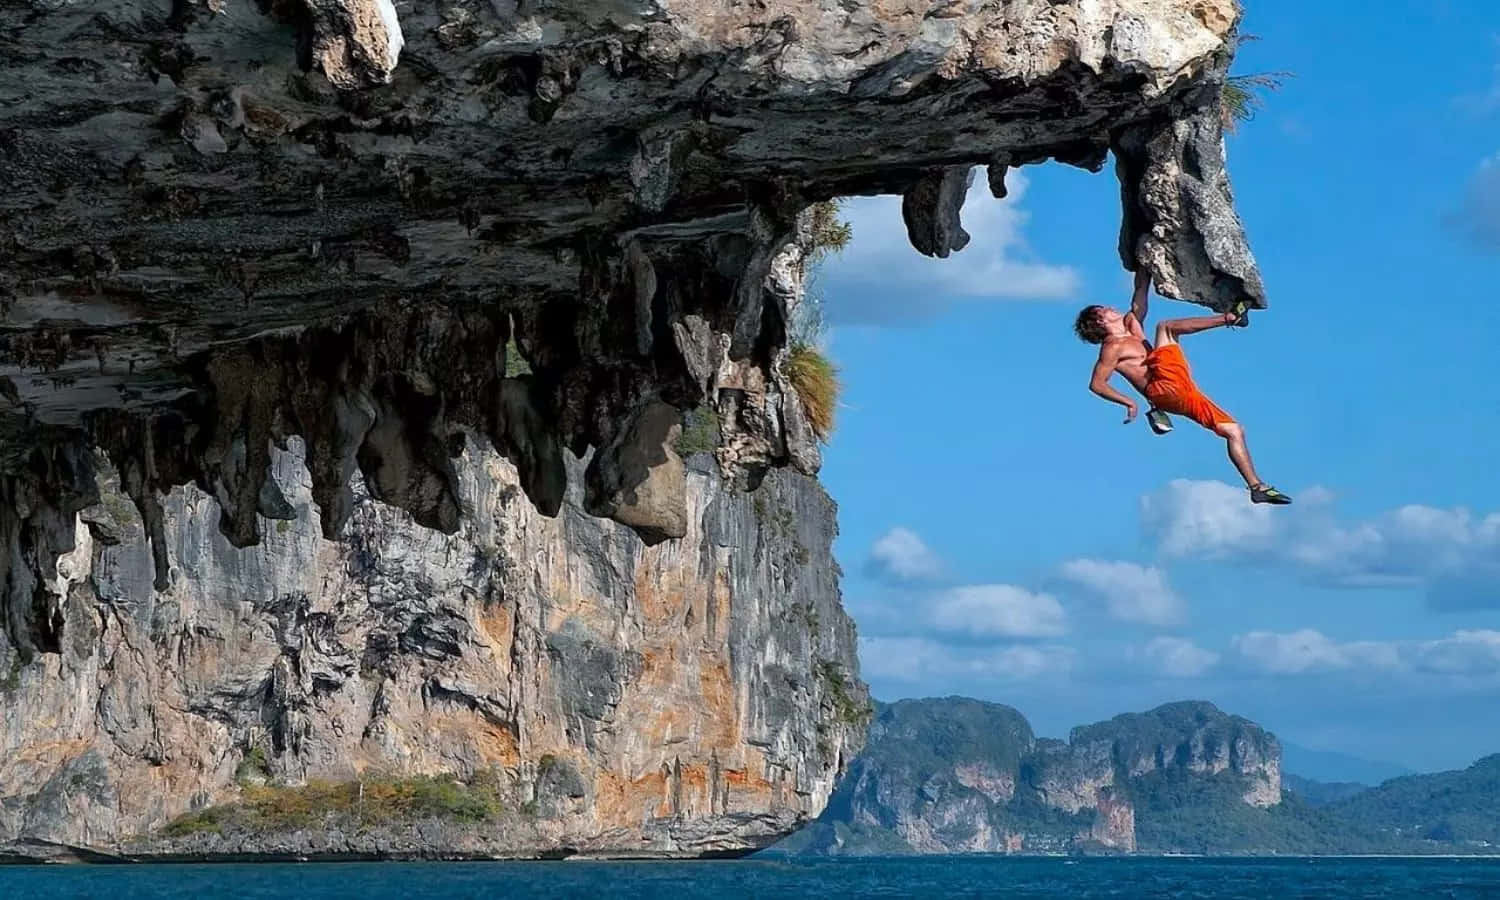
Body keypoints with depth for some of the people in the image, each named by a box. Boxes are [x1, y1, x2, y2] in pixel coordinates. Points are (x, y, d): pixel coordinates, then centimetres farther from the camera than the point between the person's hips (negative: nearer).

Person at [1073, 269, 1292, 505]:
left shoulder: (1131, 324, 26)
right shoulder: (1112, 348, 1)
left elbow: (1141, 288, 26)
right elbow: (1096, 384, -8)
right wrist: (1129, 402, -13)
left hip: (1184, 395, 9)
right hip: (1165, 387, -9)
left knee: (1235, 431, 5)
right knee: (1165, 327, -13)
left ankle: (1257, 487, 2)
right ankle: (1228, 318, -20)